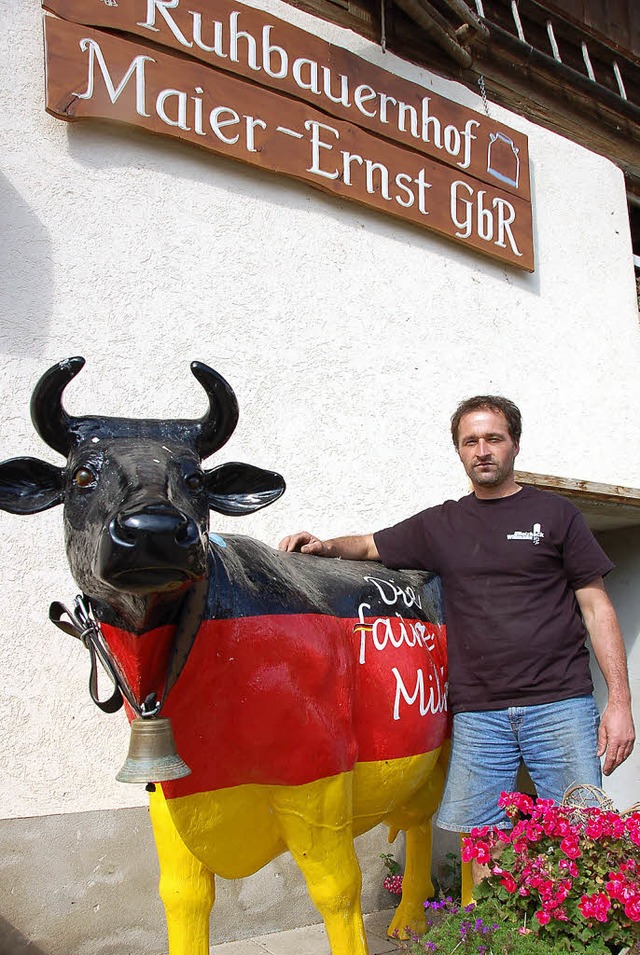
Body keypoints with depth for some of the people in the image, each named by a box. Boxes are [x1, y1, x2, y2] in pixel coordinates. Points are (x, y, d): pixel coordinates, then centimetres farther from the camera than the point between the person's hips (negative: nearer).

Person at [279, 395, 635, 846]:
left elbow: (597, 608, 4)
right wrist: (325, 546, -1)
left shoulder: (554, 513, 6)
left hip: (560, 704, -2)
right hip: (477, 713, 2)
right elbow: (371, 546, 22)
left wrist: (620, 702, -3)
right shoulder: (440, 525, 13)